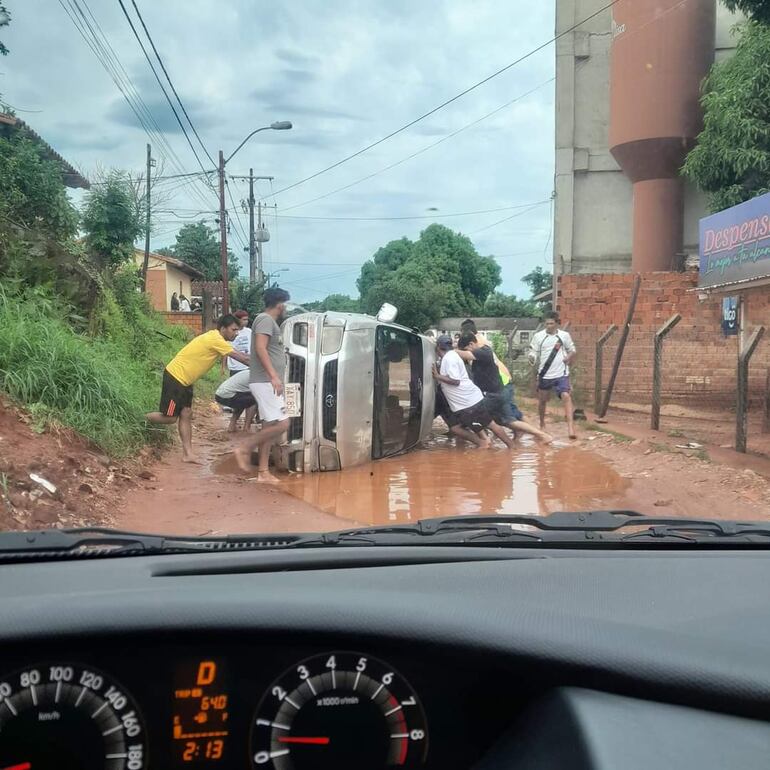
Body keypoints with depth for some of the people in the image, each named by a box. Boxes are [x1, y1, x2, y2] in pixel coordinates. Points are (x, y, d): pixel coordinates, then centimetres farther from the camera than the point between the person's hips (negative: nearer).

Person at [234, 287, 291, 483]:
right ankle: (245, 448, -4)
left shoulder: (270, 321, 19)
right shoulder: (265, 319, -10)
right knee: (281, 424, -13)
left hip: (268, 382, 10)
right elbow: (260, 348, -22)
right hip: (265, 382, -10)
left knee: (269, 427, 9)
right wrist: (273, 376, -28)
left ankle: (263, 472, 10)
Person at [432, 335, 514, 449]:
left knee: (490, 425, -3)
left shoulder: (449, 358, -16)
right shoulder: (448, 357, 15)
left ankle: (512, 447, 4)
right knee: (455, 427, 9)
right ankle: (482, 443, 12)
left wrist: (438, 376, -17)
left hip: (470, 401, -10)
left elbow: (455, 381, -23)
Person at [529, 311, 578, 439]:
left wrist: (568, 358, -7)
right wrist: (532, 358, -26)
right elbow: (533, 352, -3)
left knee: (566, 397, -17)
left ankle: (571, 427, -21)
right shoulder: (538, 336, -4)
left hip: (561, 374, -1)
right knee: (542, 400, 12)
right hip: (544, 375, 1)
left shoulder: (564, 335, 1)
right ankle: (542, 425, 34)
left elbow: (572, 350, 13)